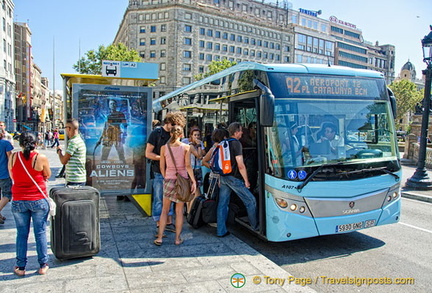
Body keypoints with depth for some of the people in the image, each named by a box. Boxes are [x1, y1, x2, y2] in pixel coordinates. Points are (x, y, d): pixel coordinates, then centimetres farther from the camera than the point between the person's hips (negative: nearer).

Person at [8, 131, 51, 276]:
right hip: (38, 200, -2)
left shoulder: (13, 157, -3)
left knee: (21, 234, 12)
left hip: (18, 201, 2)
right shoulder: (41, 158, -12)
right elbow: (48, 175, 3)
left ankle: (20, 267, 21)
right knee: (40, 233, 8)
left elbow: (12, 176, 10)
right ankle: (43, 265, 16)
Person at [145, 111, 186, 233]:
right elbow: (148, 154, -9)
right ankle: (159, 225, 12)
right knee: (158, 199, 2)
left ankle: (169, 223, 22)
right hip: (159, 172, -5)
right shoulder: (156, 133, -7)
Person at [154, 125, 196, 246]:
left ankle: (159, 238, 14)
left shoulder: (164, 148, -1)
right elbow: (188, 166, -14)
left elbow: (162, 168, 3)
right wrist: (194, 181, -10)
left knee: (165, 210, 14)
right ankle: (178, 238, 16)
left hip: (168, 180, 1)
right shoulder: (186, 147, -6)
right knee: (179, 211, 10)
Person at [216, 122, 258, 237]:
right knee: (250, 201, 6)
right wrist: (246, 181, -8)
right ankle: (255, 226, 18)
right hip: (233, 178, -8)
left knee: (222, 204, 10)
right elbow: (240, 165, -16)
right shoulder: (236, 143, -12)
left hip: (223, 177, 8)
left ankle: (221, 231, 14)